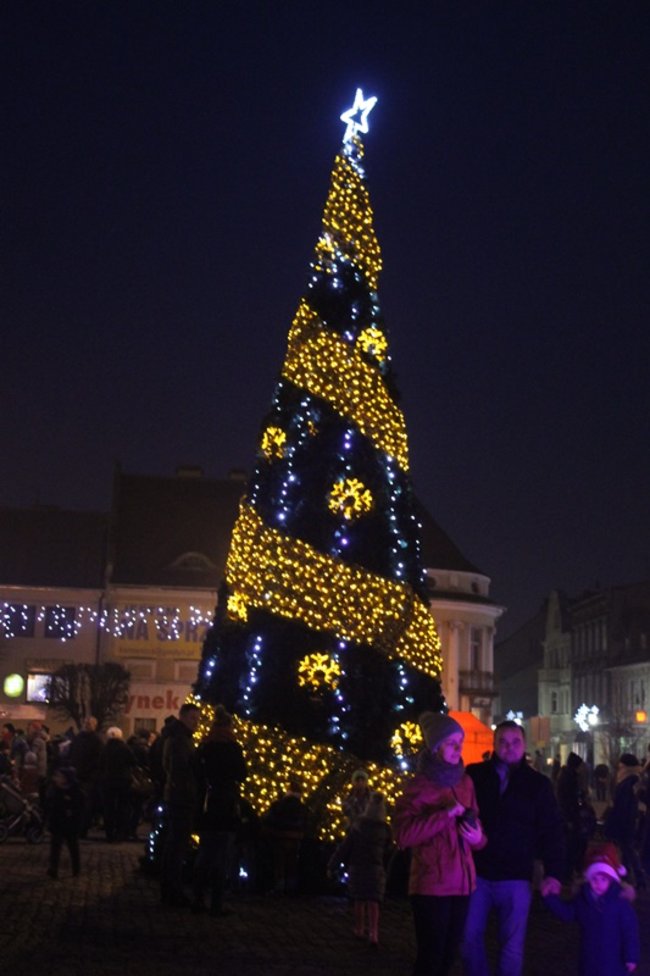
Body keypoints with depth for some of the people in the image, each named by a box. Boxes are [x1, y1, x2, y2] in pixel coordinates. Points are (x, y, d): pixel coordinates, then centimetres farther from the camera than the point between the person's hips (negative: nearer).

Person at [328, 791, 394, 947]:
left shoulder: (357, 827, -6)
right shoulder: (385, 830, -2)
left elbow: (344, 848, -5)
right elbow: (388, 852, 3)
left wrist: (332, 865, -1)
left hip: (357, 868, 0)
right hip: (376, 869, 0)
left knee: (359, 900, 13)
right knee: (373, 902, -1)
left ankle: (359, 930, 22)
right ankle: (373, 932, -15)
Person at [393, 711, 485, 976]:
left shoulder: (465, 782, 11)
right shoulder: (418, 785, -7)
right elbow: (403, 834, -19)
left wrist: (477, 837, -4)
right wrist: (446, 814, -23)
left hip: (461, 883, 6)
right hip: (431, 885, -6)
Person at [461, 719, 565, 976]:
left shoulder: (538, 784, 2)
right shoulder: (474, 775, 0)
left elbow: (553, 831, 2)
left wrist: (554, 873, -8)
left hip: (515, 878, 0)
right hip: (476, 873, 1)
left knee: (512, 945, 7)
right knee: (470, 938, 8)